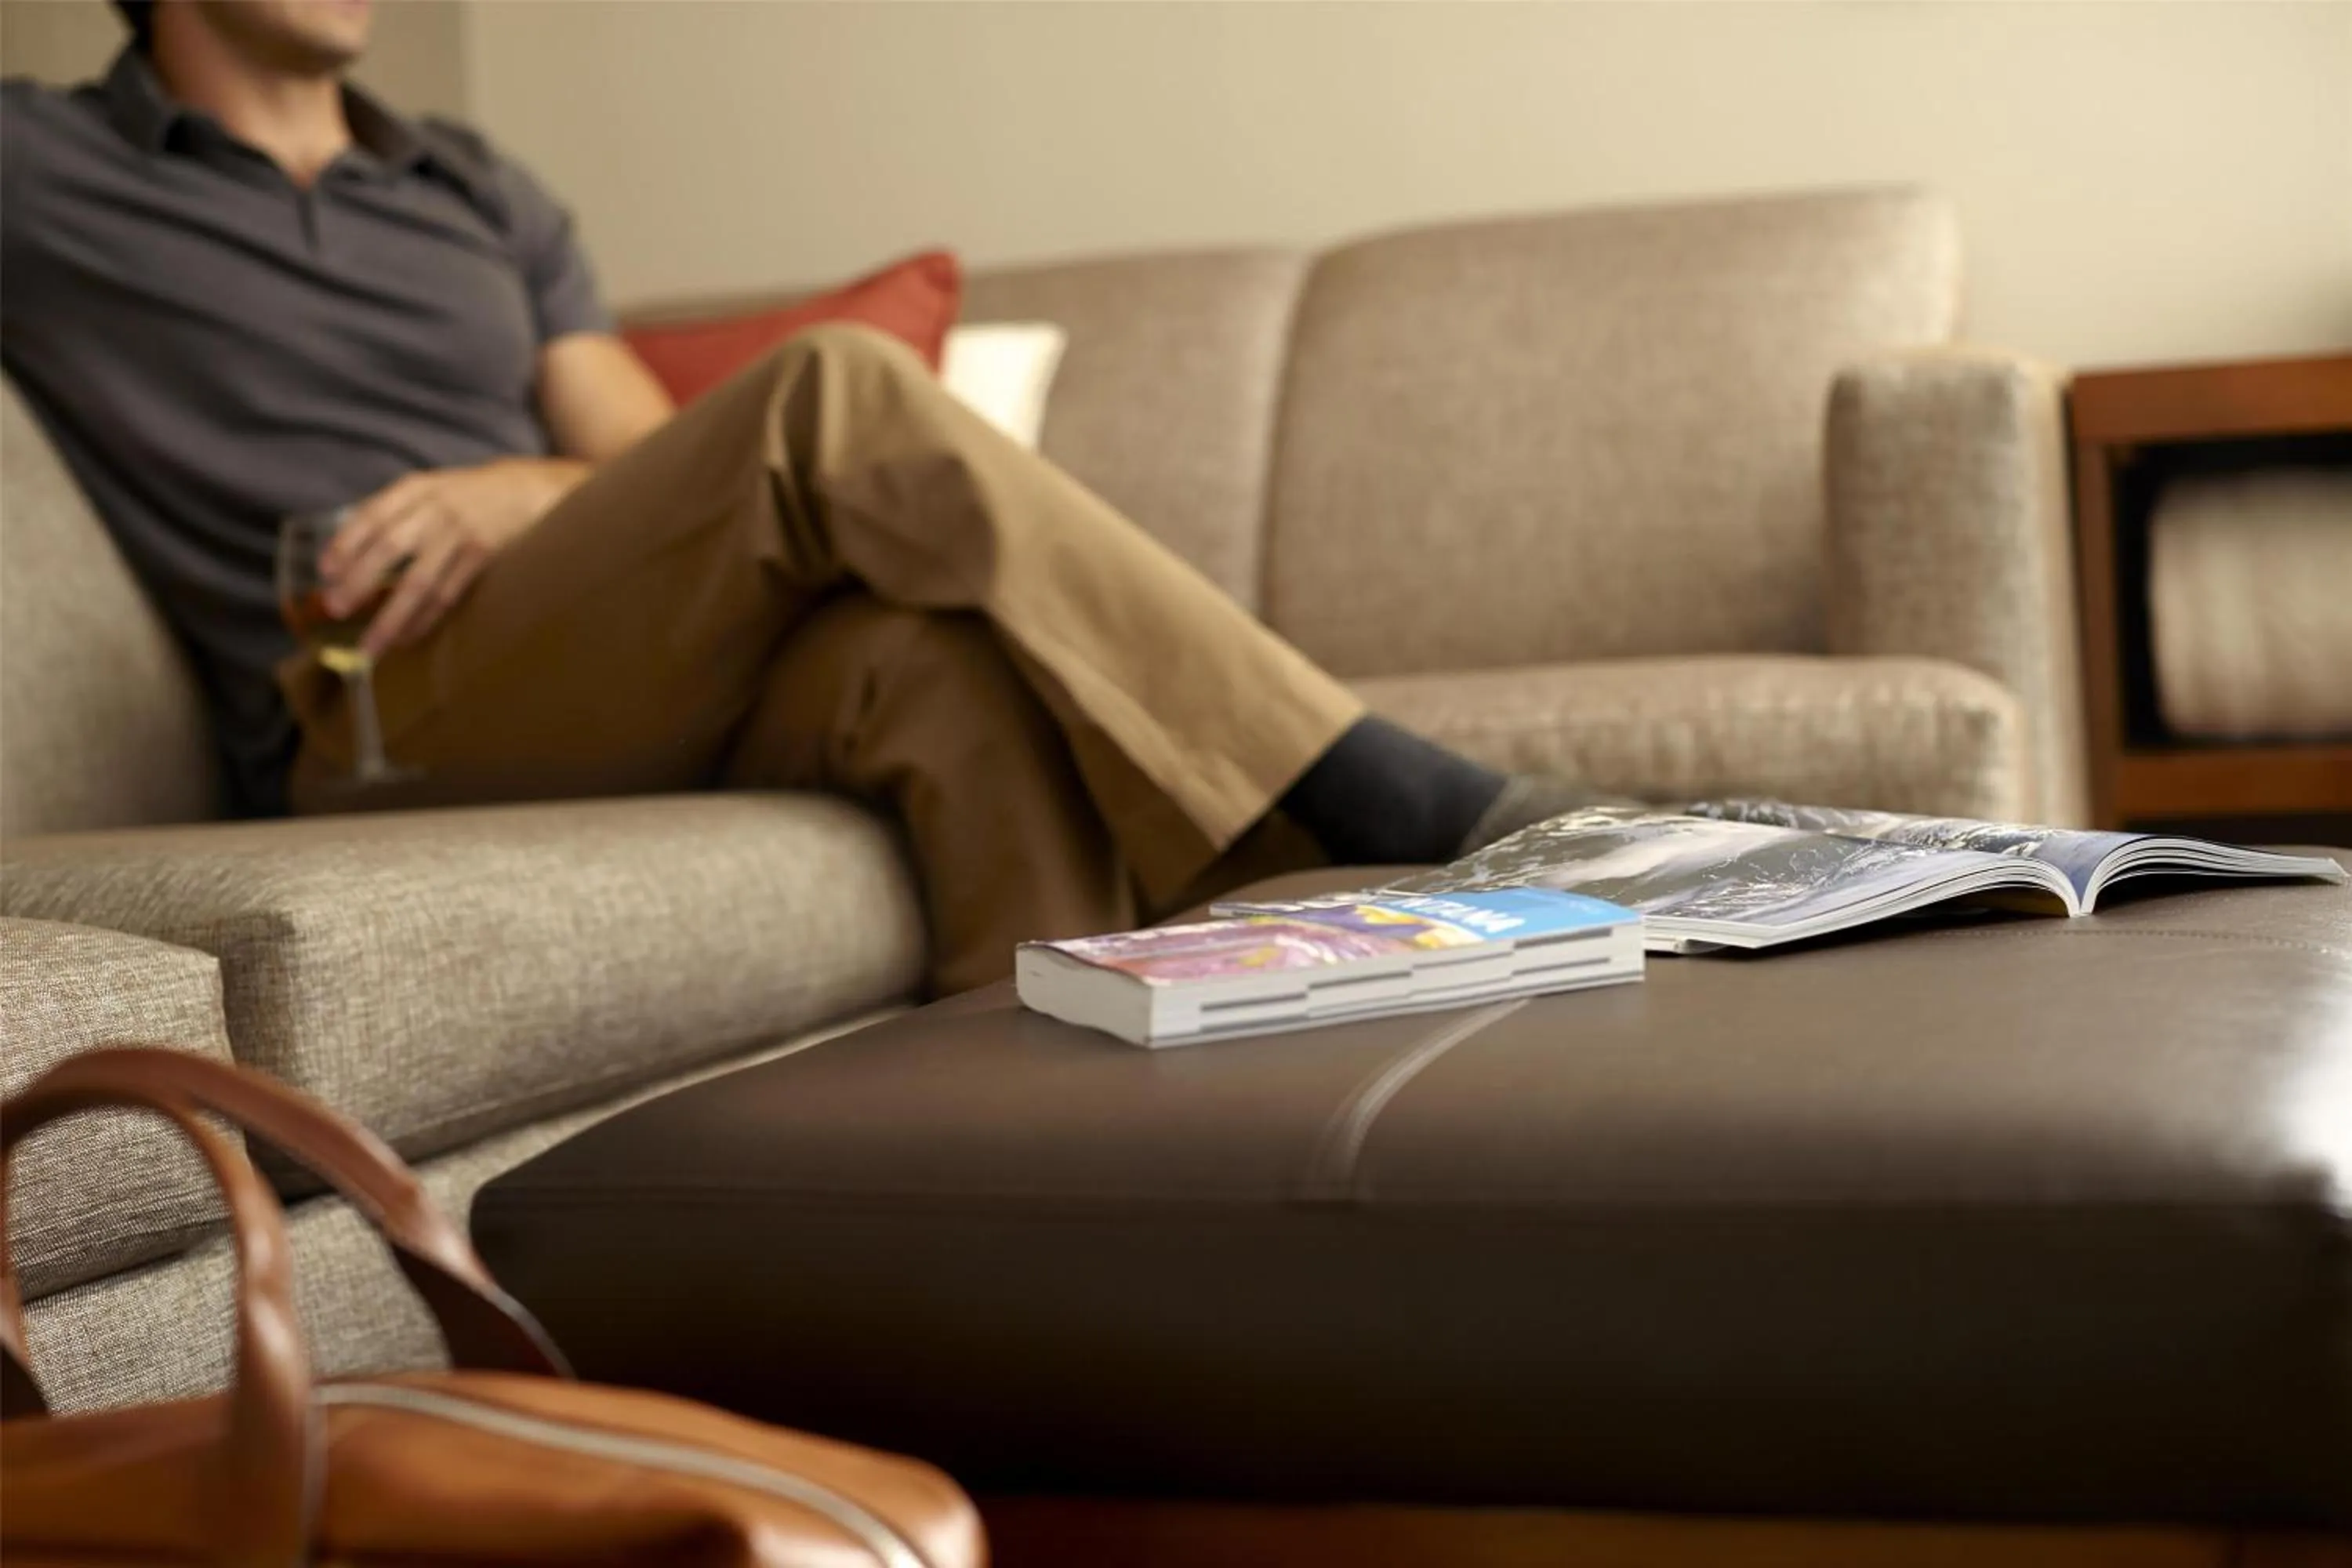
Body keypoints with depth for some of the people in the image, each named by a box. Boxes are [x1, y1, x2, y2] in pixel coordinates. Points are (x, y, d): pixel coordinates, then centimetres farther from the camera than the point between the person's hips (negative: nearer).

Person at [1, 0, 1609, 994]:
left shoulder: (477, 191, 26)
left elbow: (664, 475, 18)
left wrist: (525, 491, -5)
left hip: (647, 683, 5)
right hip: (378, 729, -5)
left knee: (943, 646, -32)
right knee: (842, 397, -27)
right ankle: (1391, 802, -28)